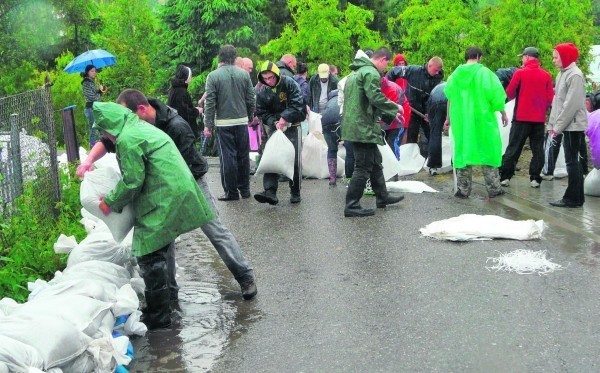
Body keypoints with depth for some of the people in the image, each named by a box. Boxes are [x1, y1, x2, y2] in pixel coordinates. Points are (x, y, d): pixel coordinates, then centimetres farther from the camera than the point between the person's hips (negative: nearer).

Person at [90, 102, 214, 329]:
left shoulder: (127, 139, -14)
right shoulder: (143, 128, 19)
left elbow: (132, 181, -14)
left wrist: (110, 202, 1)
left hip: (164, 204, -11)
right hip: (180, 195, 11)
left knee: (150, 256, -3)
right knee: (162, 250, 21)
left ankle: (158, 316, 4)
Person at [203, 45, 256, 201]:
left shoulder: (213, 76, -6)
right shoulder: (244, 74, 2)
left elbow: (210, 103, -7)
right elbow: (251, 99, 5)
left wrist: (208, 125, -3)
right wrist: (250, 117, 18)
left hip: (223, 123, -3)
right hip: (242, 121, 3)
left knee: (227, 157, 2)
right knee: (243, 156, 12)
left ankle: (231, 192, 5)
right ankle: (244, 189, 19)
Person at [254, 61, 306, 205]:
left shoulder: (288, 83, -13)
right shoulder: (262, 91, -1)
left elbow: (297, 104, -18)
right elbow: (262, 112, 1)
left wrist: (285, 118, -24)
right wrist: (274, 122, -16)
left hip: (292, 126, -3)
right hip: (274, 127, 3)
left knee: (294, 160, 0)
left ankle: (295, 193, 13)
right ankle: (270, 191, -16)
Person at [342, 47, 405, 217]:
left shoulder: (356, 72, 21)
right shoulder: (371, 72, -13)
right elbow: (376, 98, -24)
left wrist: (390, 114, 21)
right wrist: (395, 108, -9)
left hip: (354, 125, 11)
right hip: (364, 128, -11)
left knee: (375, 161, 21)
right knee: (363, 167, -5)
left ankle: (382, 197, 32)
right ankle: (351, 206, -1)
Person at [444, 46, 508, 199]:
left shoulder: (456, 74, 5)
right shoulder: (484, 72, -6)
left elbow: (449, 97, 12)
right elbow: (496, 95, -7)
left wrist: (449, 118, 23)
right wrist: (503, 113, 5)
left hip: (461, 120, 3)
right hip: (483, 119, -3)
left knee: (463, 151, 8)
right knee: (489, 151, 7)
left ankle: (463, 189, 8)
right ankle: (493, 188, 9)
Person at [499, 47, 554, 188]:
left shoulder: (520, 73, -7)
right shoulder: (546, 75, 1)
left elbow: (509, 94, -3)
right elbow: (550, 98, 1)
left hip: (521, 118, -2)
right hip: (539, 119, 2)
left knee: (513, 148, 5)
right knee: (537, 149, 9)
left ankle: (505, 177, 5)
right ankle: (535, 179, 6)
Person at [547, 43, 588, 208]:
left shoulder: (575, 75, -14)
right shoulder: (562, 74, 14)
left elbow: (572, 104, -18)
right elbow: (557, 101, 16)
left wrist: (559, 126, -16)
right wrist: (552, 124, 10)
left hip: (573, 125, -9)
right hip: (567, 125, 9)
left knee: (571, 161, -6)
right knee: (573, 161, 11)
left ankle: (573, 198, -2)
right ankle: (577, 197, 16)